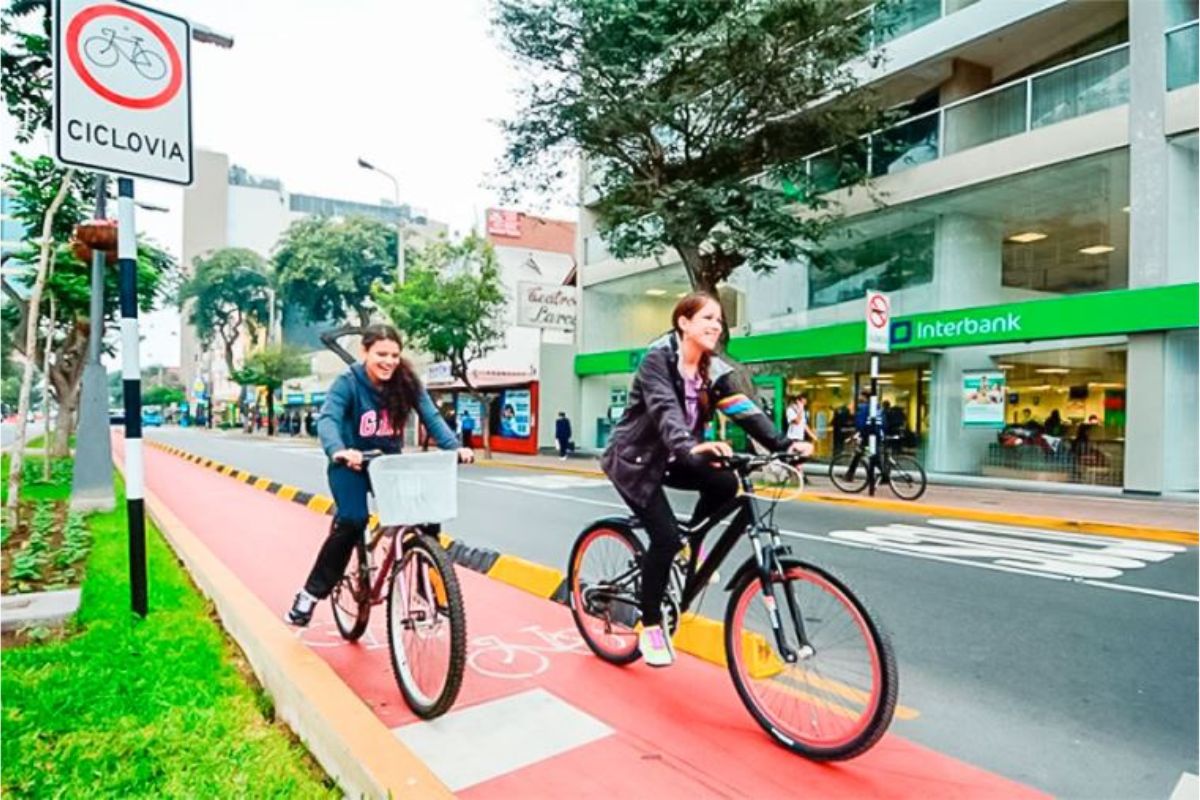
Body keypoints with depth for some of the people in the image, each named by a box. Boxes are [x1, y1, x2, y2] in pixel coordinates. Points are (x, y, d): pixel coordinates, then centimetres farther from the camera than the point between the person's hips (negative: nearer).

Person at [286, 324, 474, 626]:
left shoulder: (407, 383, -10)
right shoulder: (348, 383, -18)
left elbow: (431, 417, -17)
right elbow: (328, 419, -33)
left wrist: (455, 447, -34)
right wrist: (338, 450, -54)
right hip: (351, 464, -3)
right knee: (352, 521, -25)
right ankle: (311, 593, -5)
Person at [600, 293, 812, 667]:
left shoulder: (713, 370, -2)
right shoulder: (658, 358, -20)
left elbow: (744, 409, -13)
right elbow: (665, 411, -36)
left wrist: (784, 444, -27)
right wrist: (691, 447, -54)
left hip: (669, 459, 6)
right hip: (634, 460, -6)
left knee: (724, 483, -19)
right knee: (665, 535, -17)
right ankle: (650, 625, 3)